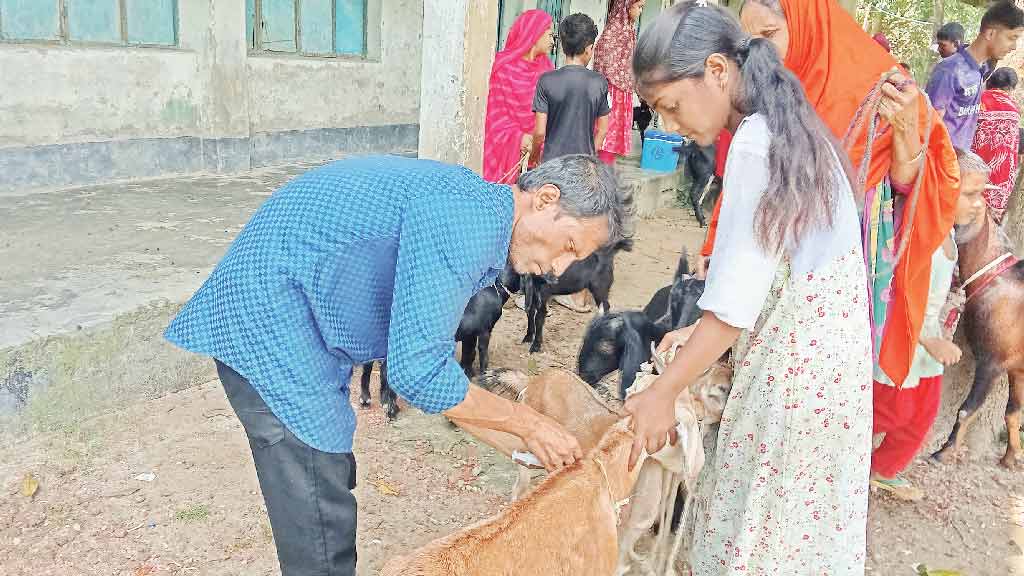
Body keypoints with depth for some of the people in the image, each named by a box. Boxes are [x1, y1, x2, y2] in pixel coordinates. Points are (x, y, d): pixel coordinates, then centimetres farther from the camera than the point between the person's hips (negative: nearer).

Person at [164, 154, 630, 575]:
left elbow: (428, 352, 13)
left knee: (332, 479, 18)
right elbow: (417, 374, -24)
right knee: (319, 513, -6)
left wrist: (523, 438, 11)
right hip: (269, 318, -10)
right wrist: (527, 423, -11)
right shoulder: (465, 223, -23)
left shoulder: (477, 209, 9)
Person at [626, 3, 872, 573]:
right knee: (801, 517, 20)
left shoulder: (755, 144, -20)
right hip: (819, 346, 9)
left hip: (793, 363, -9)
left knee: (760, 523, 6)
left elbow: (737, 299, -22)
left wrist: (665, 391, -14)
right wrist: (703, 333, 13)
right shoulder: (786, 127, 9)